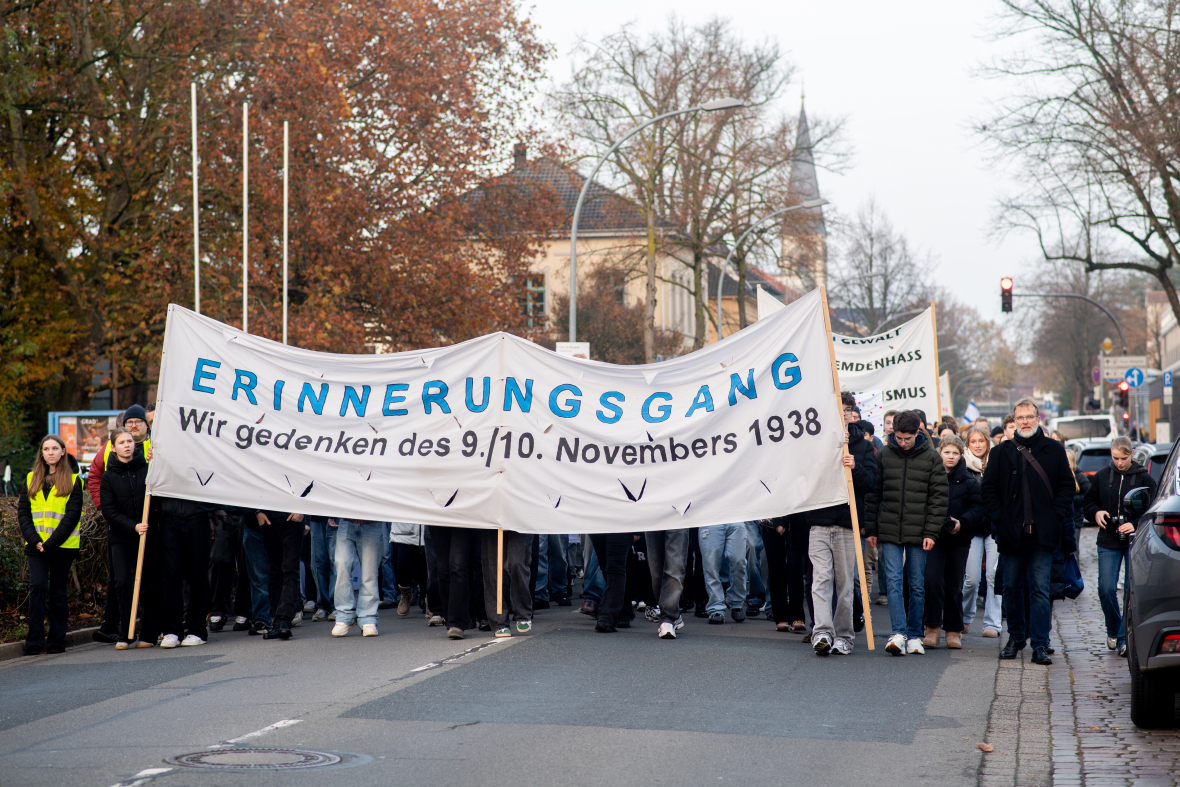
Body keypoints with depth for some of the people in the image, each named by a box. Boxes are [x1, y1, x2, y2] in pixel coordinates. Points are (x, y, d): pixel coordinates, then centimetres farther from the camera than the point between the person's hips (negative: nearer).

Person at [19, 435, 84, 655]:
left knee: (58, 593, 4)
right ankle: (34, 641, -7)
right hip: (36, 545, 2)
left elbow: (72, 515, -5)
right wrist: (34, 540, -8)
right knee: (37, 587, -10)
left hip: (63, 546, -2)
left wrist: (51, 543, -13)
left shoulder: (72, 481, 2)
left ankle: (56, 641, 10)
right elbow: (23, 512, 7)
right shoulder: (32, 479, 11)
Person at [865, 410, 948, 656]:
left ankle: (914, 635, 14)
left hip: (918, 534, 0)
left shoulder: (931, 458, 1)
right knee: (893, 581, -9)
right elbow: (873, 494, 9)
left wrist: (931, 532, -6)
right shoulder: (884, 456, 4)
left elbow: (939, 497, 1)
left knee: (917, 585, 6)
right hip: (889, 532, 1)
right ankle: (899, 633, -13)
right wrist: (871, 529, 5)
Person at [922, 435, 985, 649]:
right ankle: (933, 628, -6)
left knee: (954, 585, 7)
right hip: (934, 536, -1)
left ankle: (953, 631, 17)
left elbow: (977, 509, 2)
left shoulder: (969, 482, 6)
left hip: (959, 538, 1)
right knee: (932, 580, -14)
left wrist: (962, 522, -15)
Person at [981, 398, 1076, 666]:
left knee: (1040, 588, -5)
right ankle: (1016, 638, 24)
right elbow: (988, 488, 9)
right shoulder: (1001, 452, 7)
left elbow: (1067, 486, 8)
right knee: (1012, 588, 9)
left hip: (1042, 533, -2)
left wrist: (1056, 516, -3)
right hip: (1012, 533, 2)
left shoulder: (1054, 450, 6)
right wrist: (999, 518, -2)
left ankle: (1040, 645, -4)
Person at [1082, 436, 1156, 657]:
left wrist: (1135, 525, -18)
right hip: (1108, 543, 2)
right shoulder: (1102, 476, 6)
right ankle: (1113, 630, 18)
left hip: (1135, 543, -2)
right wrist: (1096, 512, -7)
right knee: (1106, 589, -5)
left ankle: (1124, 638, 2)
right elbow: (1089, 502, 15)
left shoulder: (1144, 478, -1)